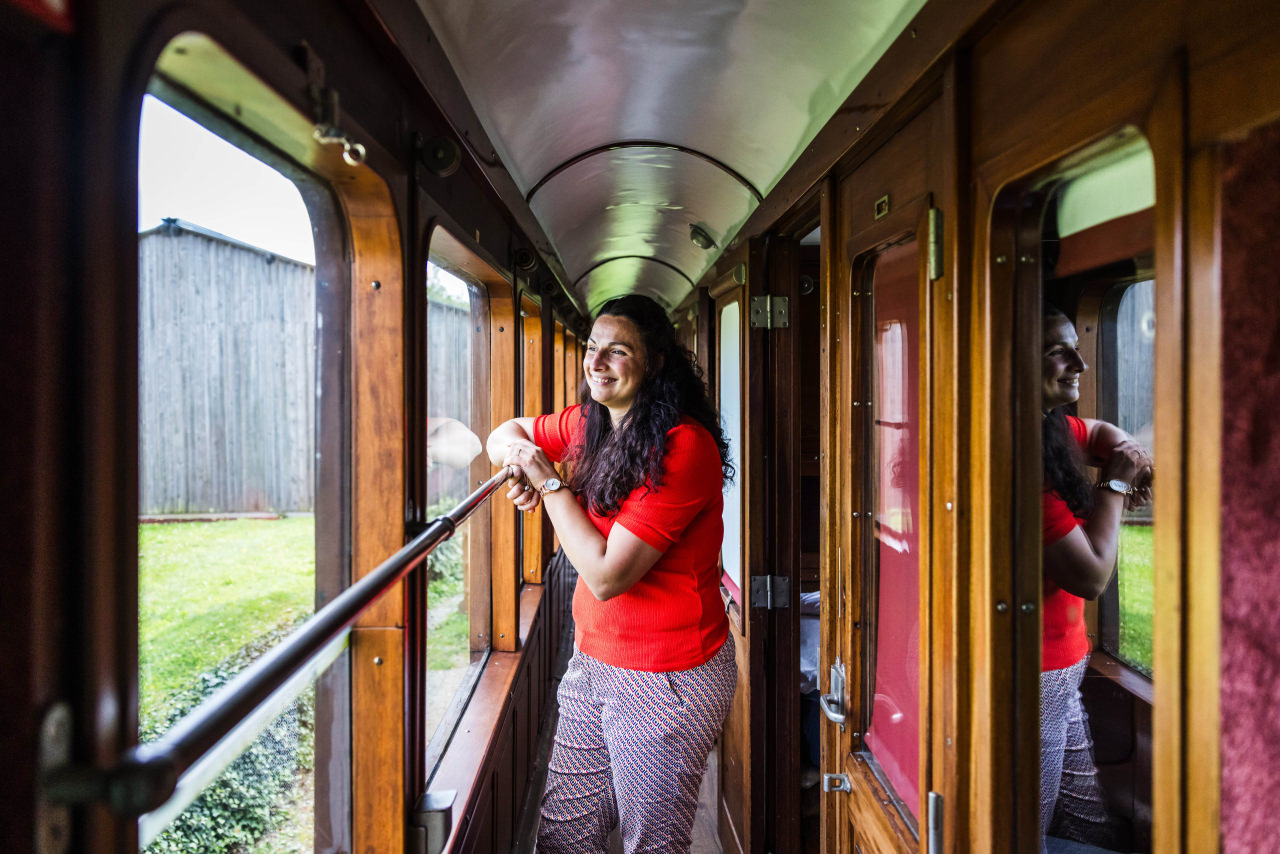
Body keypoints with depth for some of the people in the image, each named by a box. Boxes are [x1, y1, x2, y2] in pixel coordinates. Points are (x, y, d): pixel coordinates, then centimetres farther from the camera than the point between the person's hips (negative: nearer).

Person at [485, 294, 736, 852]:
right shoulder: (588, 423, 4)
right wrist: (515, 458, -4)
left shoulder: (683, 447, -22)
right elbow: (508, 434, 21)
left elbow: (606, 575, -24)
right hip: (593, 660, 8)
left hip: (665, 676, -8)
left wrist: (548, 481, -15)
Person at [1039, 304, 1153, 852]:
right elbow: (1092, 575, -21)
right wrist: (1114, 483, -8)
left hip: (1060, 672, 10)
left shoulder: (1053, 430, 6)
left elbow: (1099, 432, 31)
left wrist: (1131, 455, 8)